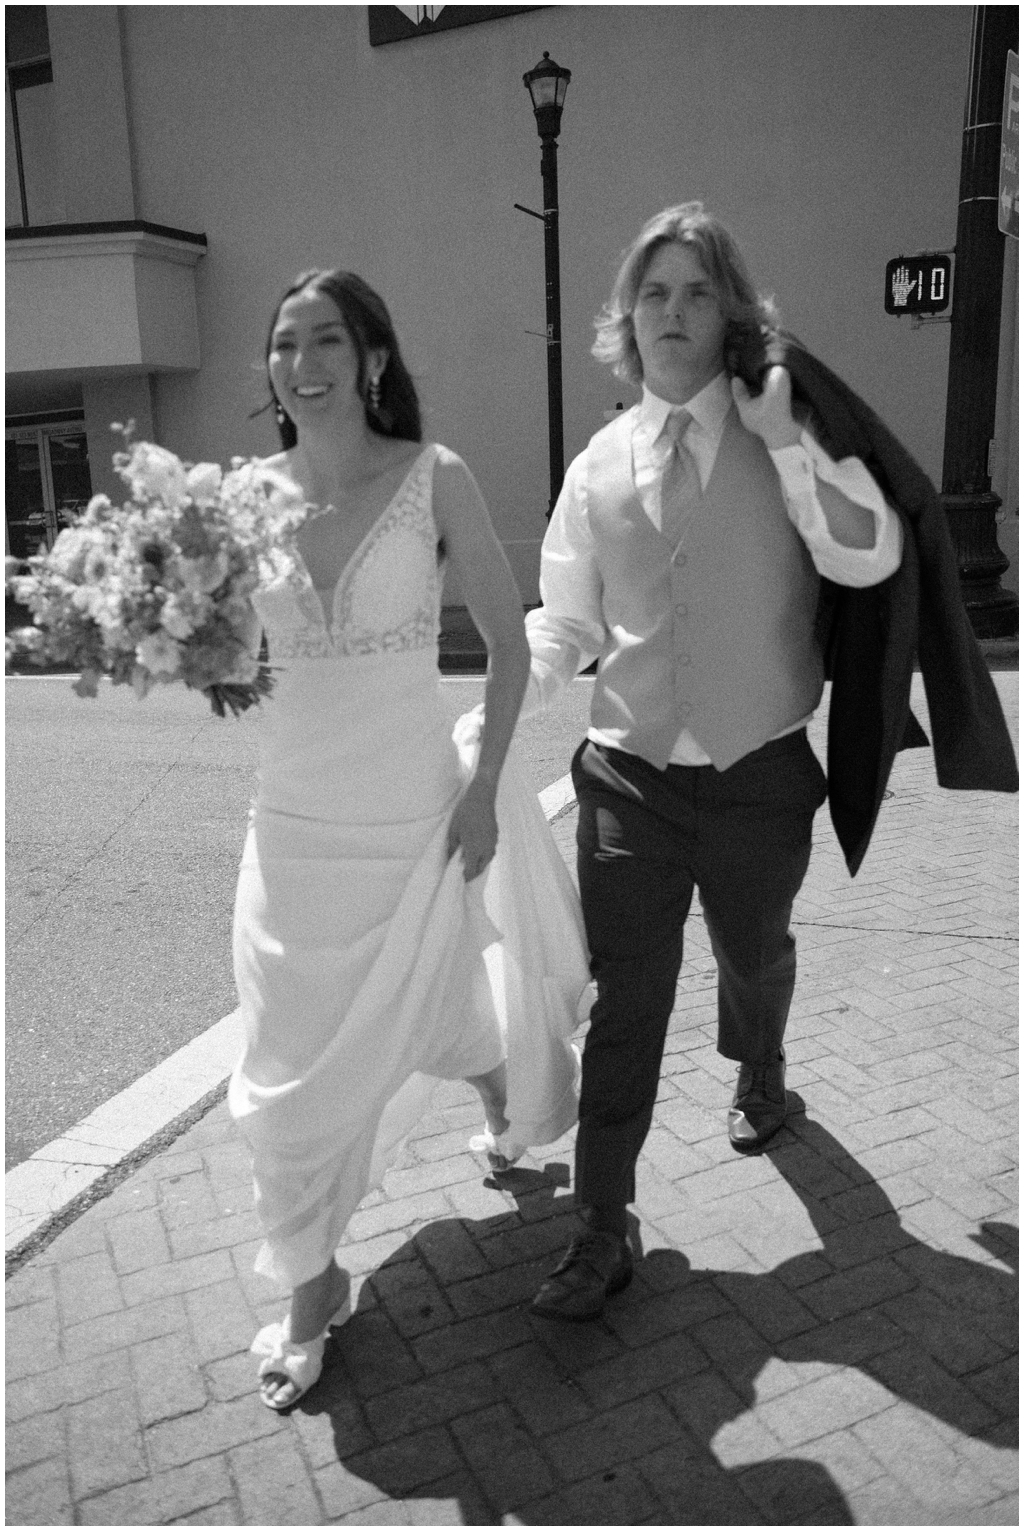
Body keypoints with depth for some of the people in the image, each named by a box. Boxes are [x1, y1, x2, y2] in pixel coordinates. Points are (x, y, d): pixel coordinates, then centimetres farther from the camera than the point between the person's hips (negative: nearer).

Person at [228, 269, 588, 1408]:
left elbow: (508, 644, -3)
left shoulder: (433, 479, -9)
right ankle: (309, 1288, 33)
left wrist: (484, 788, -6)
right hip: (292, 827, 3)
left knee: (438, 1016, 19)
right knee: (292, 1066, 8)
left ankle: (502, 1109, 58)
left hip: (416, 822, -2)